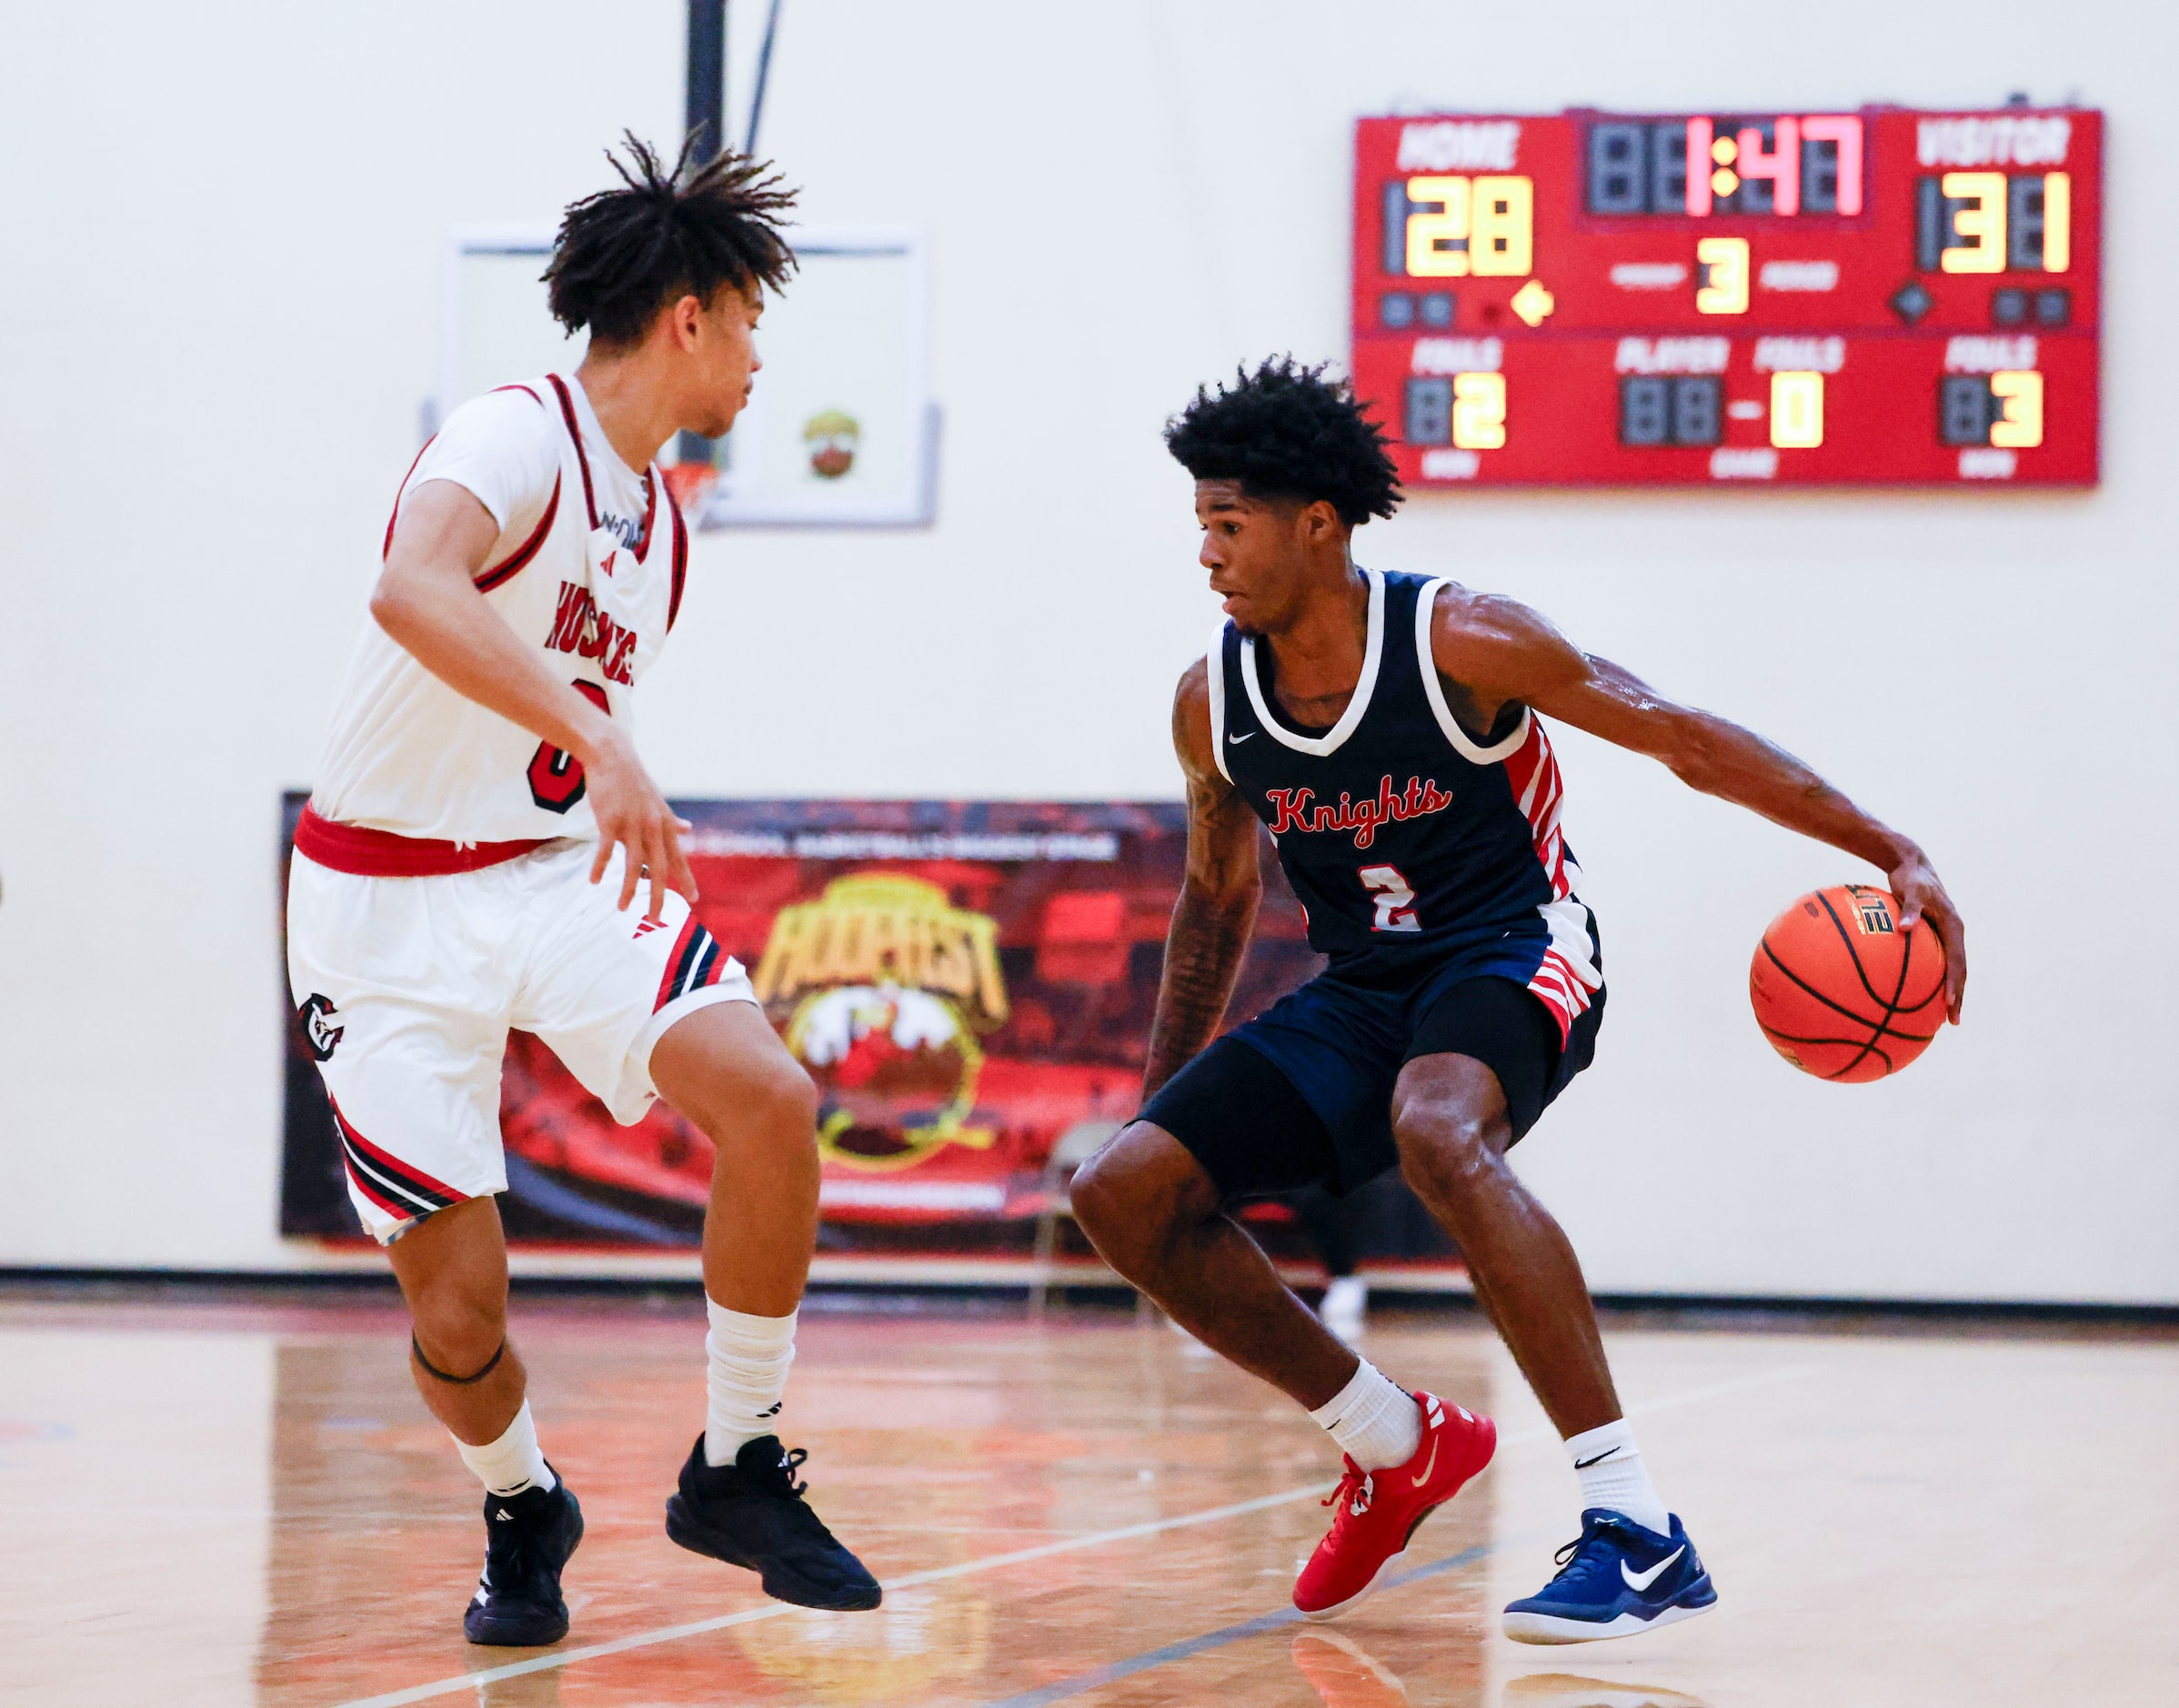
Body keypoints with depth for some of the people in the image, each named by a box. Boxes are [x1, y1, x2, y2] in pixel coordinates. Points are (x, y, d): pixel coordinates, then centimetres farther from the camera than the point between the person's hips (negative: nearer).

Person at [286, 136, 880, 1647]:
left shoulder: (661, 523, 12)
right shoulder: (516, 439, -16)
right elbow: (414, 590, -37)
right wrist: (603, 745, -47)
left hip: (561, 871, 6)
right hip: (389, 903, -6)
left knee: (772, 1102, -20)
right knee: (458, 1309, -7)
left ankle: (737, 1473, -4)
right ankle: (522, 1513, 26)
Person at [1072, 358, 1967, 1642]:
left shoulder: (1461, 642, -18)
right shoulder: (1213, 702, -2)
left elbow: (1686, 740, -14)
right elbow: (1217, 898, 15)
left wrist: (1895, 856, -20)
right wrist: (1159, 1095, 17)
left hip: (1513, 957, -6)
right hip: (1361, 995, 7)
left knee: (1437, 1132, -40)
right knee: (1127, 1191, -8)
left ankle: (1642, 1534, -40)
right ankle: (1397, 1448, 10)